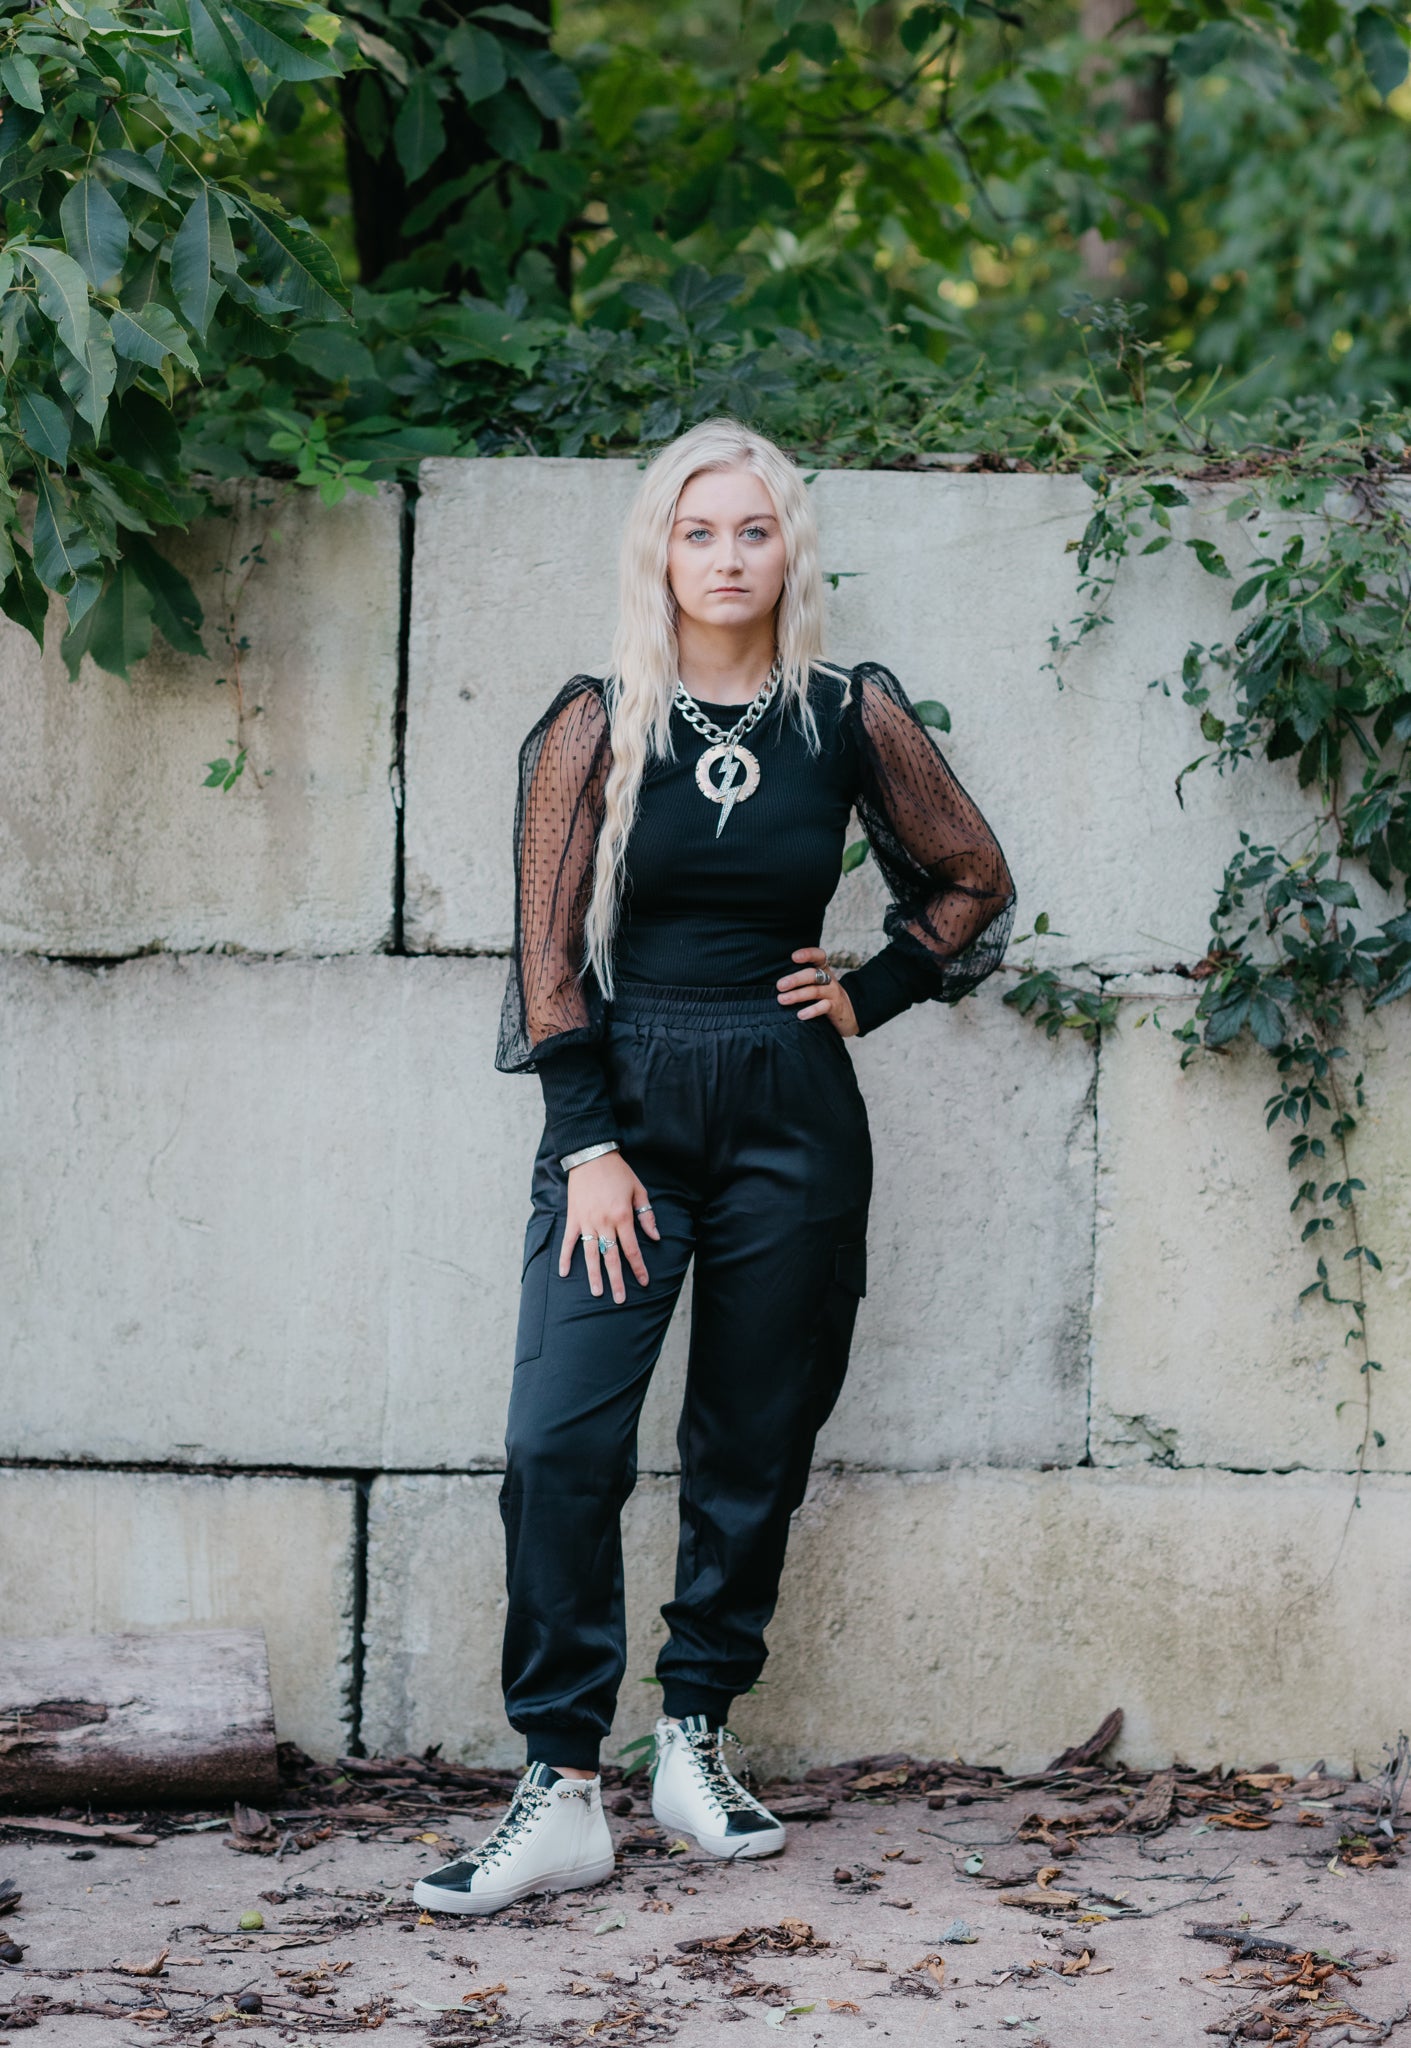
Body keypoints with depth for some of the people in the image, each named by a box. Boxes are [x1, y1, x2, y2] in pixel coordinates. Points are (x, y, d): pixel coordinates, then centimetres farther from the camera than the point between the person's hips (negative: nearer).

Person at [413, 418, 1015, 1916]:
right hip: (622, 1106, -1)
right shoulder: (595, 726, 0)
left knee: (753, 1441, 6)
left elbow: (973, 884, 16)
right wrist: (589, 1147, -8)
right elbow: (550, 948, -2)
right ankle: (562, 1790, -9)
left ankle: (696, 1741, 20)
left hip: (789, 1117, 1)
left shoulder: (850, 718, 3)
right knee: (560, 1440, -12)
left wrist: (868, 996, 5)